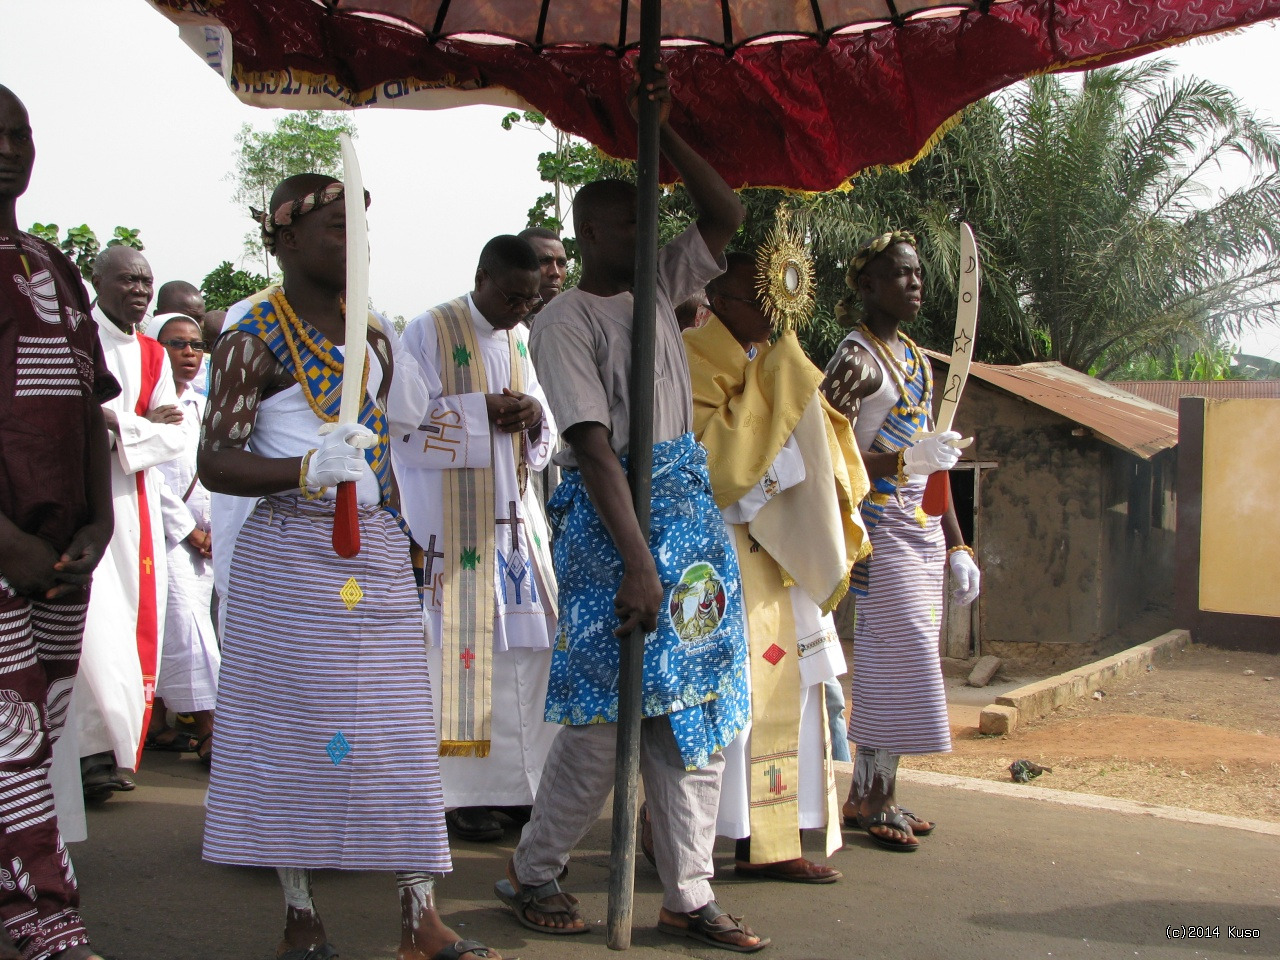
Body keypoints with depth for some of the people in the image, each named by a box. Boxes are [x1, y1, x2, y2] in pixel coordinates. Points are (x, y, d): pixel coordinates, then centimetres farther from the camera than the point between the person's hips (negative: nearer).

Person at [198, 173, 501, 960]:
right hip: (290, 552, -5)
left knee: (399, 726, 2)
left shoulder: (374, 332, 13)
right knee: (293, 723, 0)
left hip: (377, 550, 5)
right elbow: (215, 461, -12)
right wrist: (307, 469, -26)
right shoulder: (255, 338, -4)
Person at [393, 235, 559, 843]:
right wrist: (484, 411, -17)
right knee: (459, 650, -5)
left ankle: (520, 782, 11)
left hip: (515, 514, 6)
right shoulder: (429, 331, -4)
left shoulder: (521, 340, 14)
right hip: (452, 519, -6)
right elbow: (407, 423, -10)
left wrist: (534, 415, -6)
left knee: (525, 645, 3)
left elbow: (544, 442, 16)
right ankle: (461, 793, 3)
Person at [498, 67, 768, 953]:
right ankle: (534, 872, 15)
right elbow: (595, 446, -17)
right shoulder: (565, 322, -8)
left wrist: (664, 130, 4)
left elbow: (728, 214, 12)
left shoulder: (659, 288, 13)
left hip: (688, 501, 7)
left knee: (696, 704, 5)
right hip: (609, 514, -7)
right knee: (608, 712, -5)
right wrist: (638, 562, -23)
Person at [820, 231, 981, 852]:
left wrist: (957, 546, 17)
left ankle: (871, 794, 17)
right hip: (881, 526, -8)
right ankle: (872, 800, 3)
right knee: (899, 653, -9)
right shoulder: (855, 357, -9)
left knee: (902, 660, 8)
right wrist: (904, 461, -25)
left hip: (922, 527, 8)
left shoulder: (917, 358, 16)